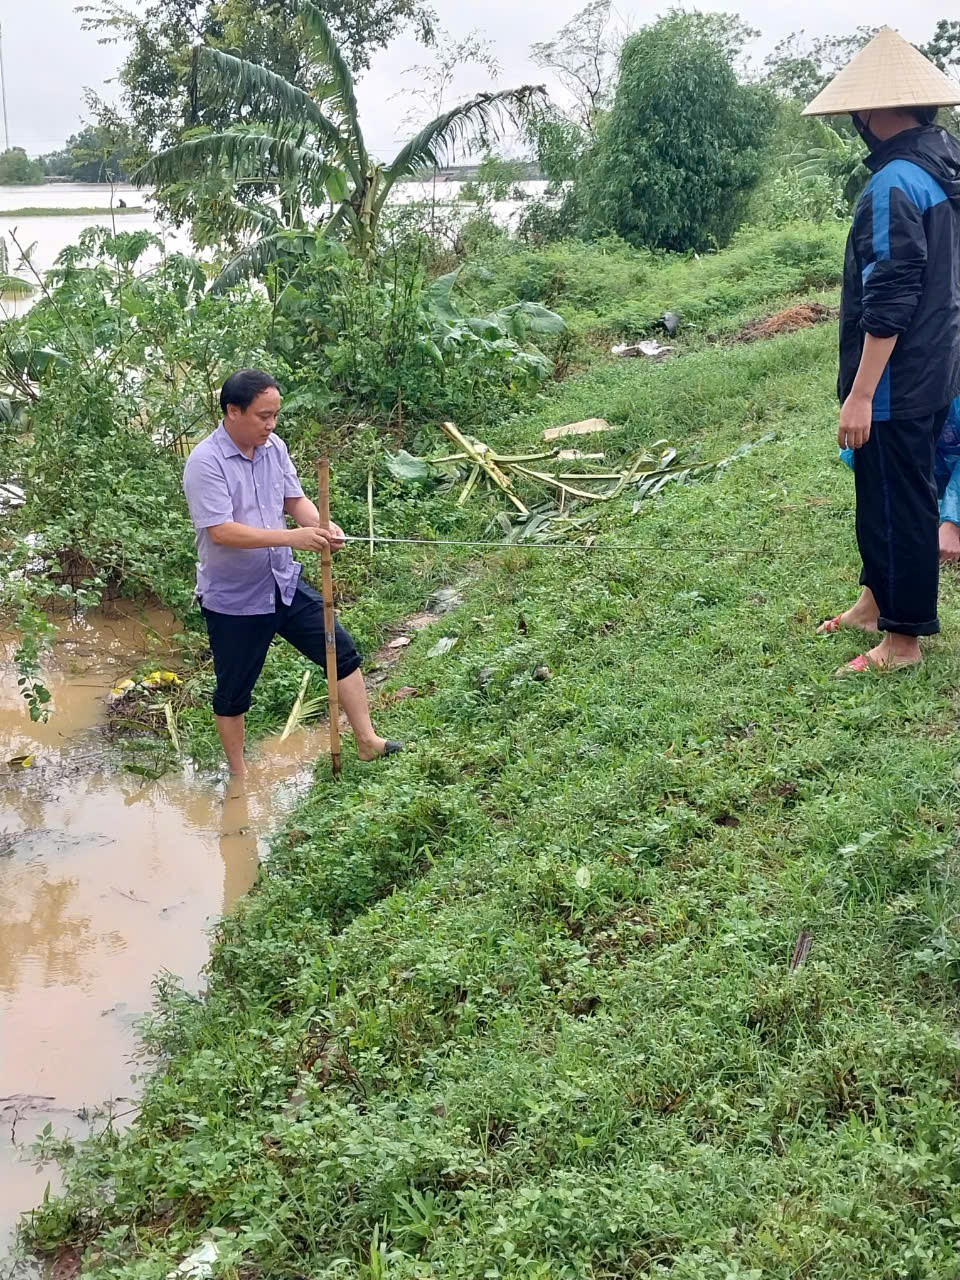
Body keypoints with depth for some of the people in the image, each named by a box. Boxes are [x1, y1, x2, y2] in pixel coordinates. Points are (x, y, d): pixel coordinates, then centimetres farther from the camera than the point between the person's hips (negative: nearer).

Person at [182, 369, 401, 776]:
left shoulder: (274, 447, 0)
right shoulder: (205, 463, -22)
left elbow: (294, 500, 8)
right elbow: (221, 531, -28)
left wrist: (321, 526, -15)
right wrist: (292, 537, -32)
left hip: (285, 585, 6)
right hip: (233, 600, -6)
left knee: (342, 652, 7)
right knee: (233, 693, 10)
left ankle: (367, 741, 21)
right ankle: (239, 776, 29)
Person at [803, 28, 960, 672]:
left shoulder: (895, 186, -22)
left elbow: (887, 302, -25)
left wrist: (861, 394, -22)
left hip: (897, 381, -9)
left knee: (897, 502, 2)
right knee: (885, 491, 22)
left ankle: (903, 638, 13)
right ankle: (878, 599, 37)